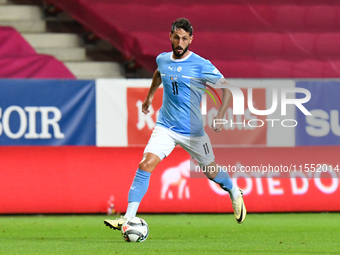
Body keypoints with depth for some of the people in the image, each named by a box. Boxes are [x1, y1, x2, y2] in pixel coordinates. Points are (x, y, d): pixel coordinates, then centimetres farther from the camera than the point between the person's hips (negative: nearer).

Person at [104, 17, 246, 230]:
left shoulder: (201, 65, -14)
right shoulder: (163, 59, 1)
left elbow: (226, 88, -10)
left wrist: (221, 115, -22)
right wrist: (150, 95, 32)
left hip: (193, 131, -2)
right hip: (165, 127, 3)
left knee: (211, 172, 12)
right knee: (145, 165, -17)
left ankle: (235, 194, 45)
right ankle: (129, 217, -18)